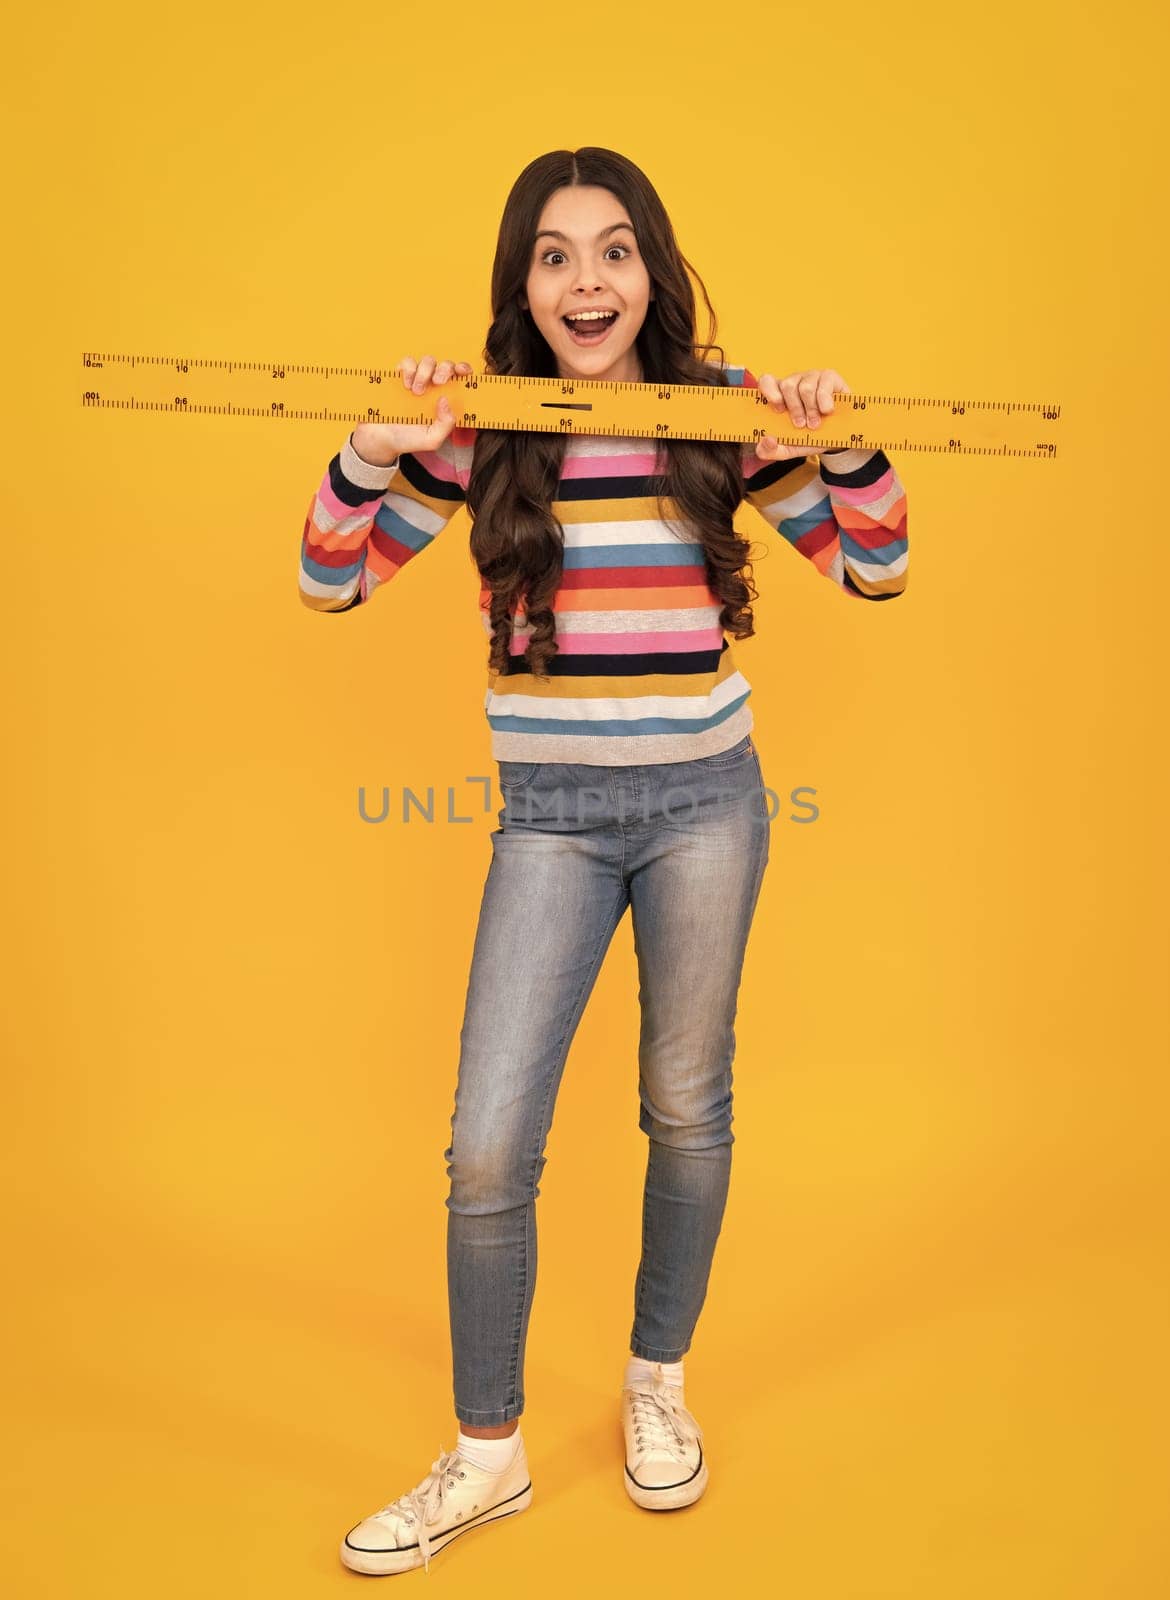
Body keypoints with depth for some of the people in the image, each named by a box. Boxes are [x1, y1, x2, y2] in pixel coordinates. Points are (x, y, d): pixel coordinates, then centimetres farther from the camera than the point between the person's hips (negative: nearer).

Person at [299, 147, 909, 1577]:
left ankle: (658, 1383, 40)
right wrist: (372, 452, -13)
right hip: (549, 813, 0)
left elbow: (873, 570, 4)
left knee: (686, 1106, 14)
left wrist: (843, 447, -13)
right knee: (488, 1145, -2)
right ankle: (487, 1453, 23)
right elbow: (331, 581, 2)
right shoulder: (476, 431, -1)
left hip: (705, 800, 1)